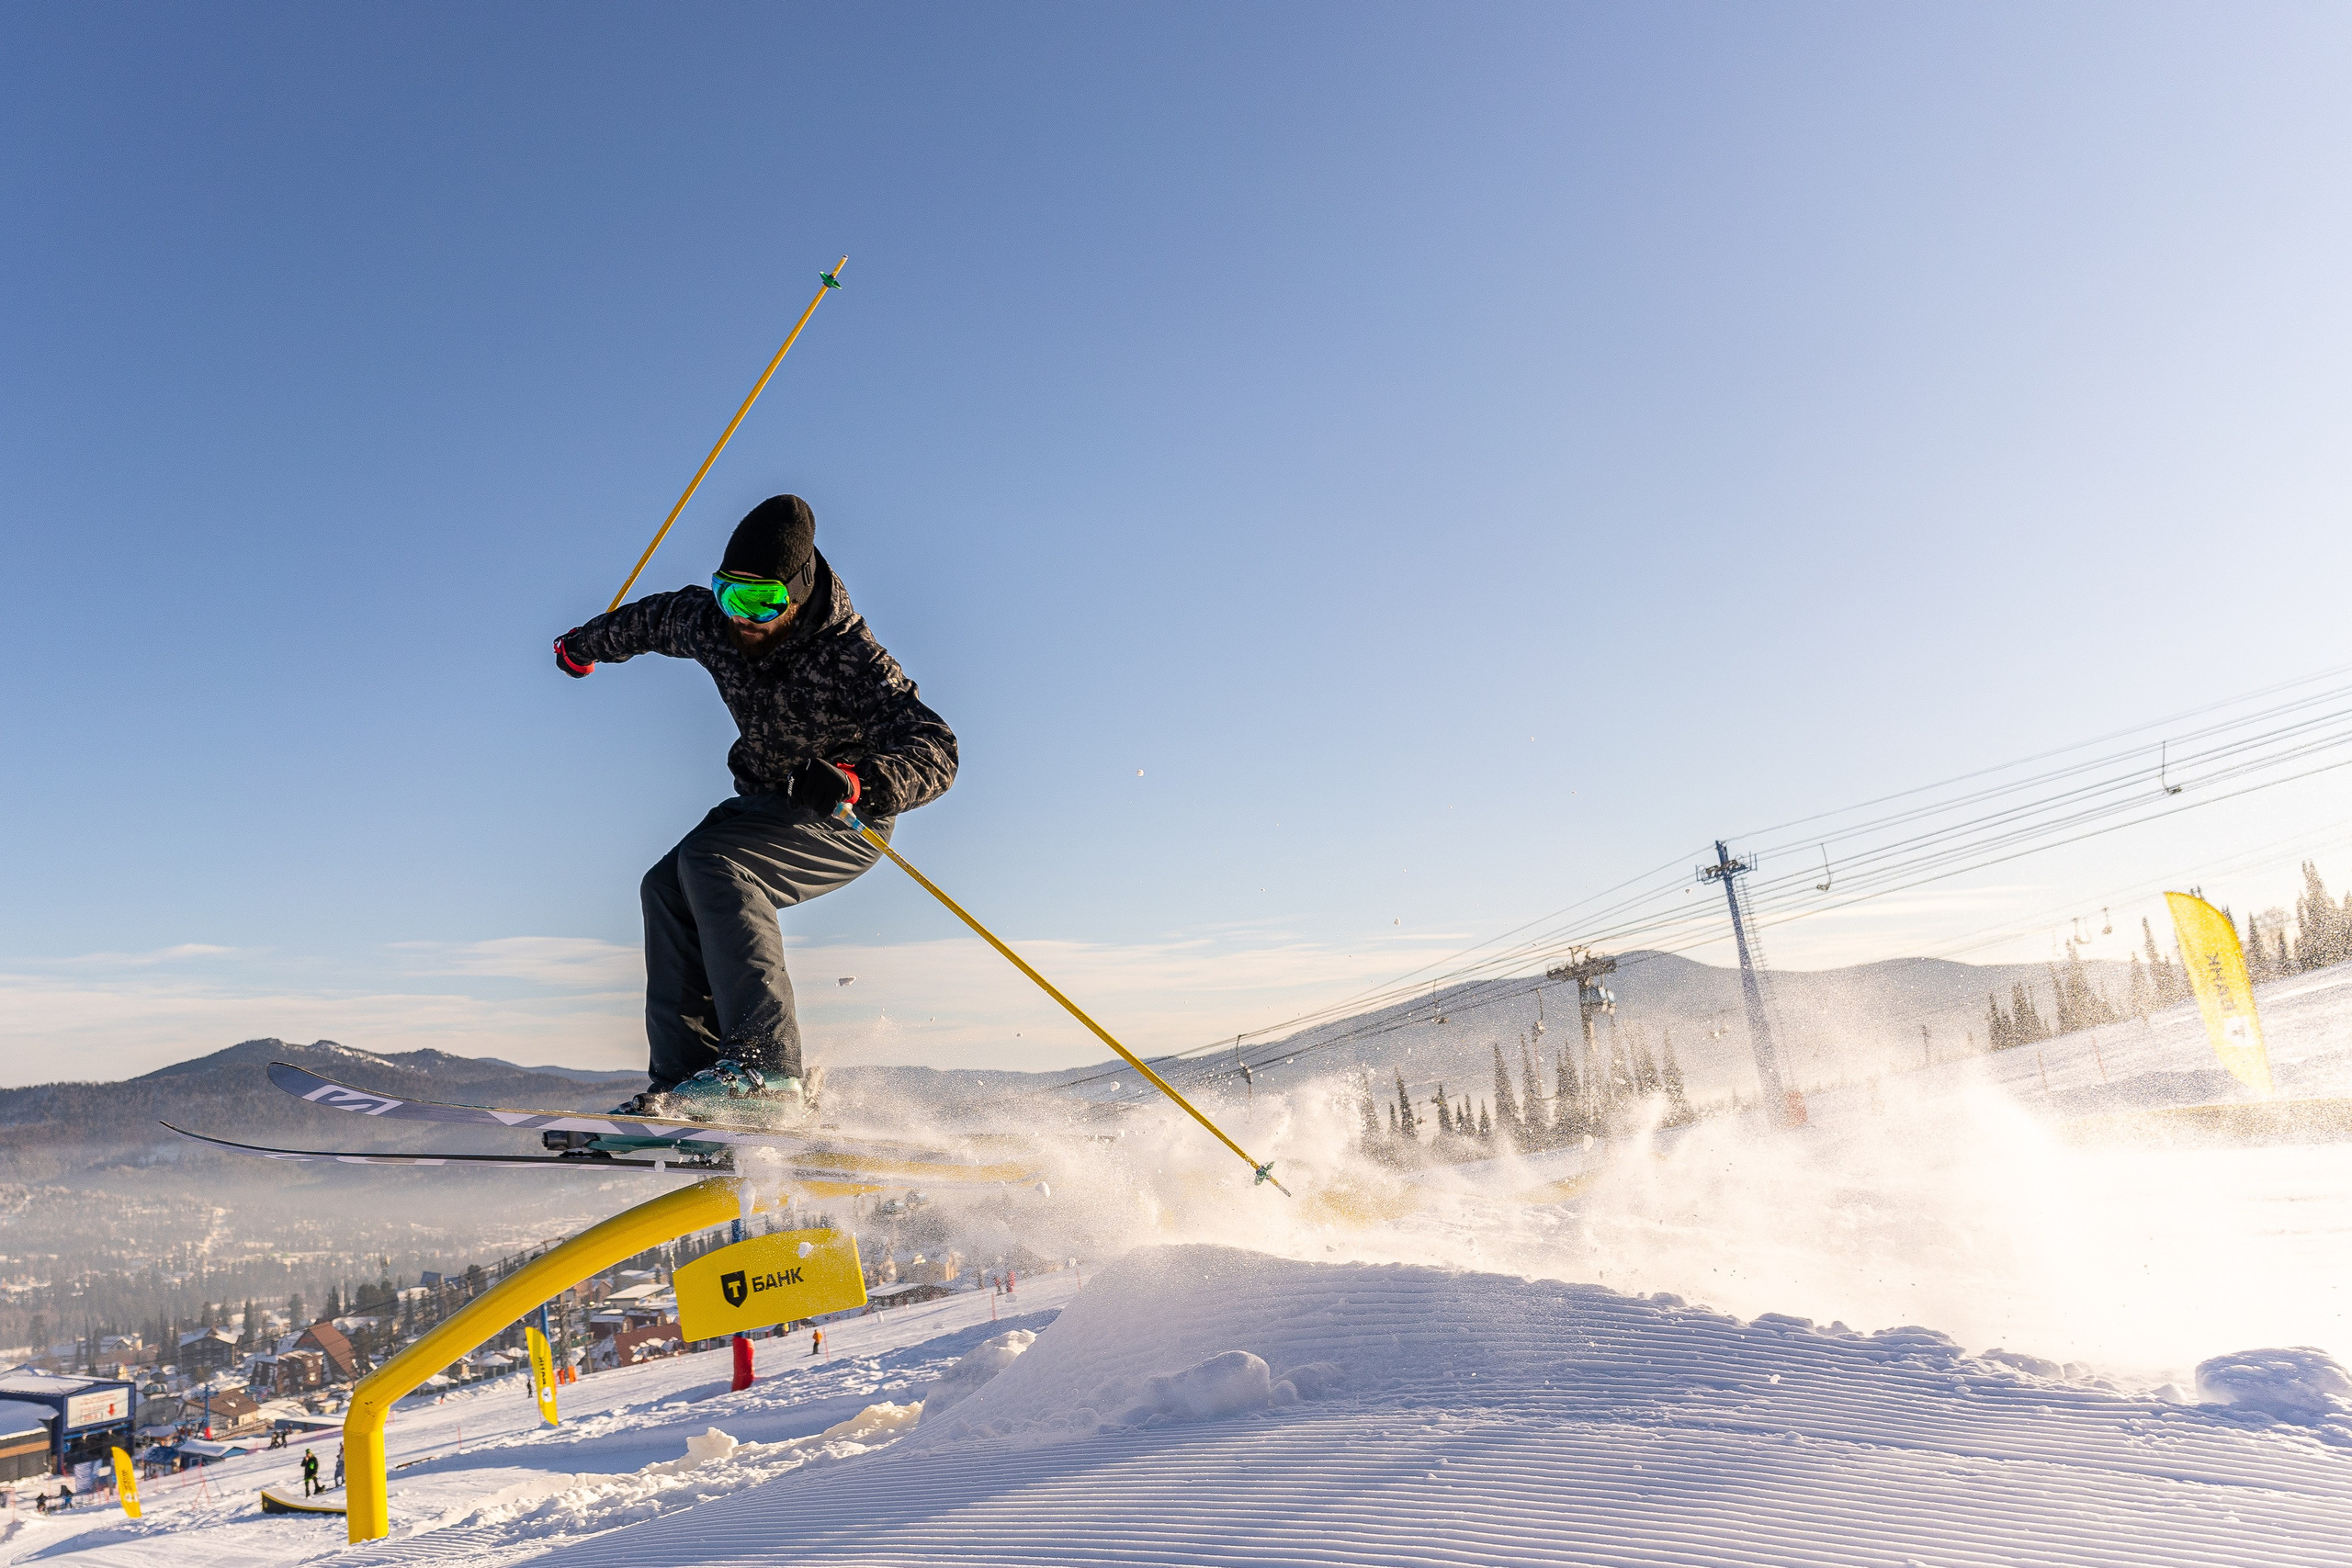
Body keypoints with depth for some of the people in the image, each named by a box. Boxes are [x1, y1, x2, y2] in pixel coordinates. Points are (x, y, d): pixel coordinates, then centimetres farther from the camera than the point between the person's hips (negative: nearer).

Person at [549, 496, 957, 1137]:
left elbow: (935, 751, -36)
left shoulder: (849, 659, -29)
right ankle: (685, 1080, -11)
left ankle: (769, 1070, -37)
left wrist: (858, 781, -55)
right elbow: (655, 617, 15)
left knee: (711, 859, -29)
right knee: (668, 889, -9)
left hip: (845, 822, -8)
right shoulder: (712, 622, -9)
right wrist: (587, 644, 35)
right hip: (767, 806, 8)